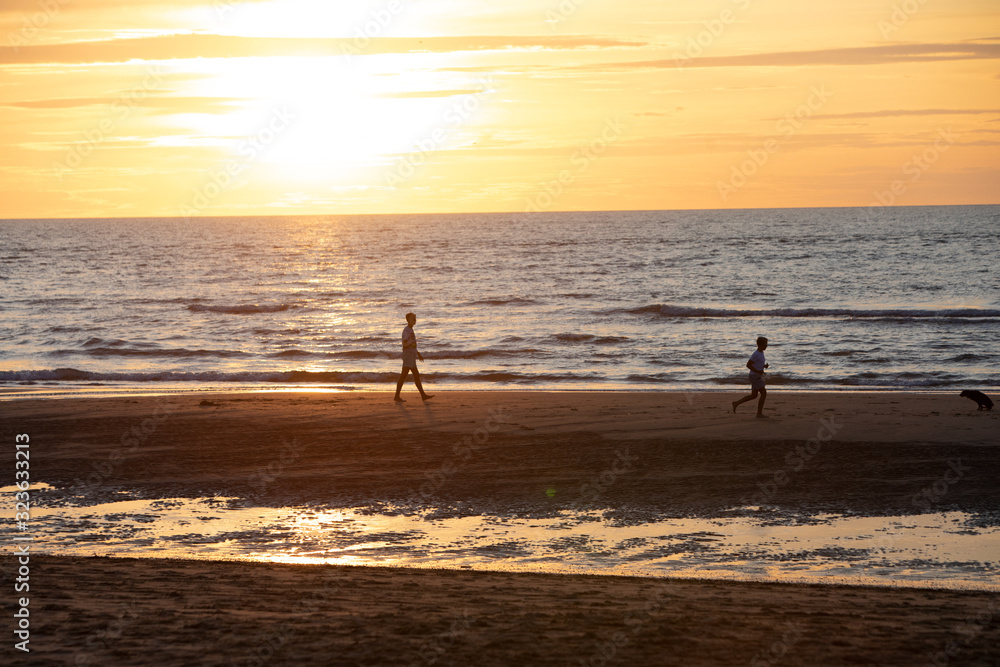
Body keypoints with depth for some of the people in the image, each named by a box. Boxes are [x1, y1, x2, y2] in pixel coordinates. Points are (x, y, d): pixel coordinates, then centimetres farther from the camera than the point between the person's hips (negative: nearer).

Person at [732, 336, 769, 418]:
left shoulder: (761, 352, 10)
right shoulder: (755, 354, -19)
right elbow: (748, 365, -20)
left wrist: (765, 366, 3)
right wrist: (758, 371, -23)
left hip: (757, 377, 10)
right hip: (755, 377, -10)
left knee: (754, 395, 14)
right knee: (764, 393, -8)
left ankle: (736, 403, 20)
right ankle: (759, 413, -2)